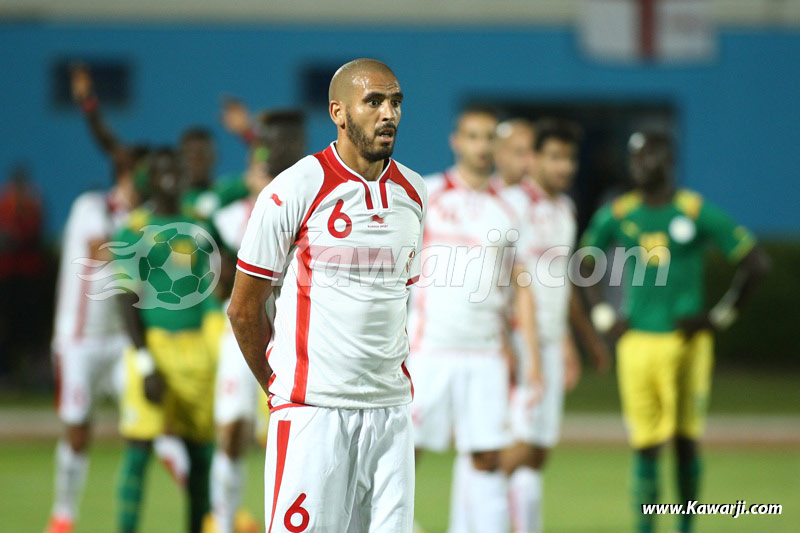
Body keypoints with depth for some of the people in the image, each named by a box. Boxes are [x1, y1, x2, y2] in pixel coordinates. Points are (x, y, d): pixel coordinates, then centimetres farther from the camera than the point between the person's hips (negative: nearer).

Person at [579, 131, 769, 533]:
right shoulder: (617, 215, 5)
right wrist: (603, 315, 10)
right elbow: (583, 265, 21)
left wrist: (720, 316, -1)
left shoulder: (699, 213, -3)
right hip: (637, 342, 1)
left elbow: (755, 263, 2)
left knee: (686, 440, 4)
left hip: (687, 341, -1)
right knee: (645, 446, -2)